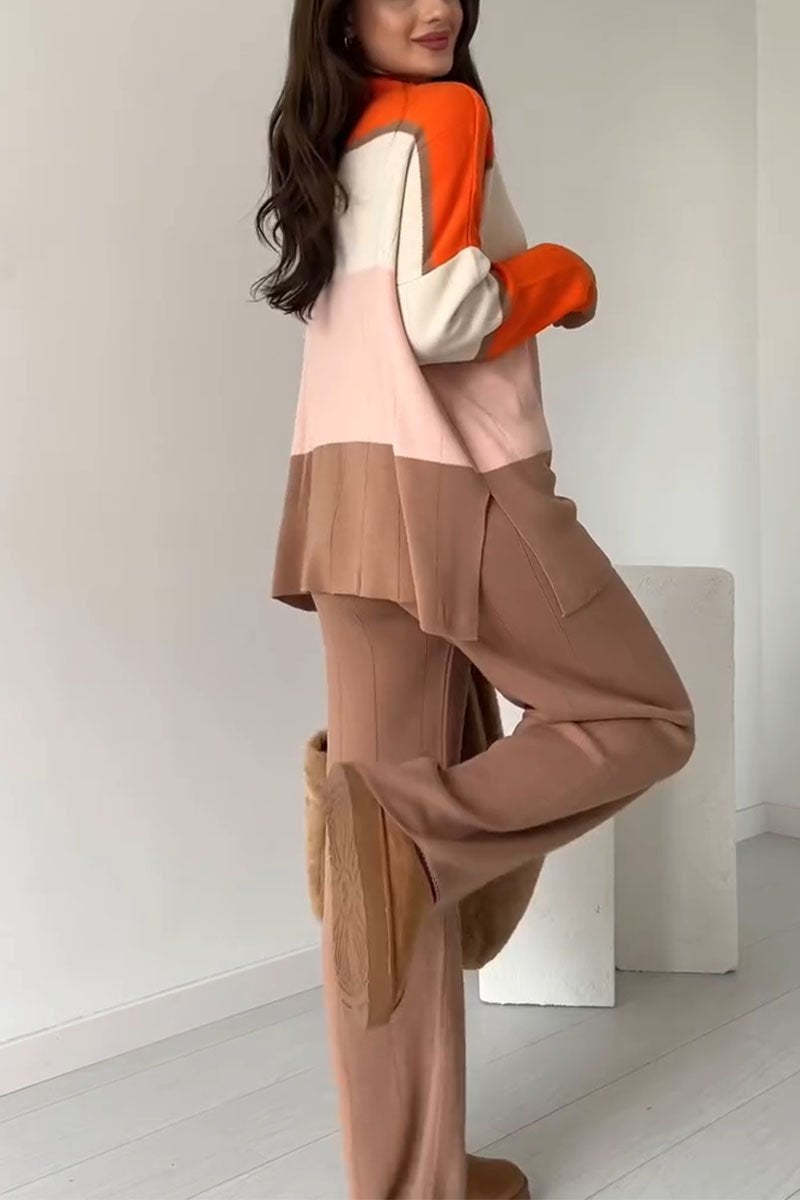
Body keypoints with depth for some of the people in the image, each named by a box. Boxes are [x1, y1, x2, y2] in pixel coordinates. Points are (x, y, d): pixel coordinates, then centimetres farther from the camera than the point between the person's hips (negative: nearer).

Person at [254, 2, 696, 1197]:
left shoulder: (326, 148, 22)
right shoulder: (446, 114, -3)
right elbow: (442, 320, -17)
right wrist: (561, 278, 0)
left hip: (347, 495, 8)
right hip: (455, 490, -8)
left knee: (387, 837, 7)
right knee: (647, 716, 14)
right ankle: (413, 817, -9)